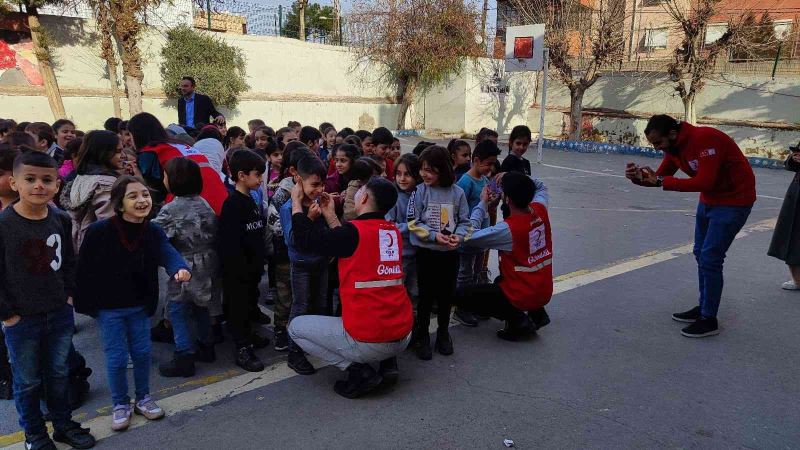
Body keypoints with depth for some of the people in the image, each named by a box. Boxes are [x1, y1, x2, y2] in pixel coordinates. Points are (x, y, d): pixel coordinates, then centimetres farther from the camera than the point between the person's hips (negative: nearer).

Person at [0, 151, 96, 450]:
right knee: (27, 381, 12)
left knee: (59, 373, 17)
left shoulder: (61, 221, -3)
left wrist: (70, 294, 5)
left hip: (60, 314, 4)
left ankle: (63, 424, 35)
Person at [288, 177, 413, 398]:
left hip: (368, 341, -6)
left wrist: (296, 201, 9)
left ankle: (359, 371, 1)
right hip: (403, 337, 6)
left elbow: (305, 237, -5)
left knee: (296, 327, 13)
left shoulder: (354, 231, -14)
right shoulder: (394, 232, 6)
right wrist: (330, 215, 23)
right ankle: (388, 362, 16)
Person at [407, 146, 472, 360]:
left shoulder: (457, 192, -4)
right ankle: (421, 336, 24)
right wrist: (434, 235, -20)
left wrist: (459, 235, -17)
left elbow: (465, 221, 2)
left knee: (446, 294, 15)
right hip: (426, 252, -2)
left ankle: (443, 332, 35)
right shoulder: (420, 191, -9)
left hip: (450, 253, 2)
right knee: (426, 295, 7)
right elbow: (414, 222, -10)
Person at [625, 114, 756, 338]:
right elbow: (660, 178, 3)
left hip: (733, 200, -9)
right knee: (701, 254, 15)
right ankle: (703, 308, 29)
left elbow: (704, 182, -32)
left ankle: (709, 320, 3)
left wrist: (661, 181, -30)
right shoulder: (673, 145, -1)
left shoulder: (704, 139, -28)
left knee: (709, 260, -8)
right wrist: (639, 177, -17)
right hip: (709, 199, 9)